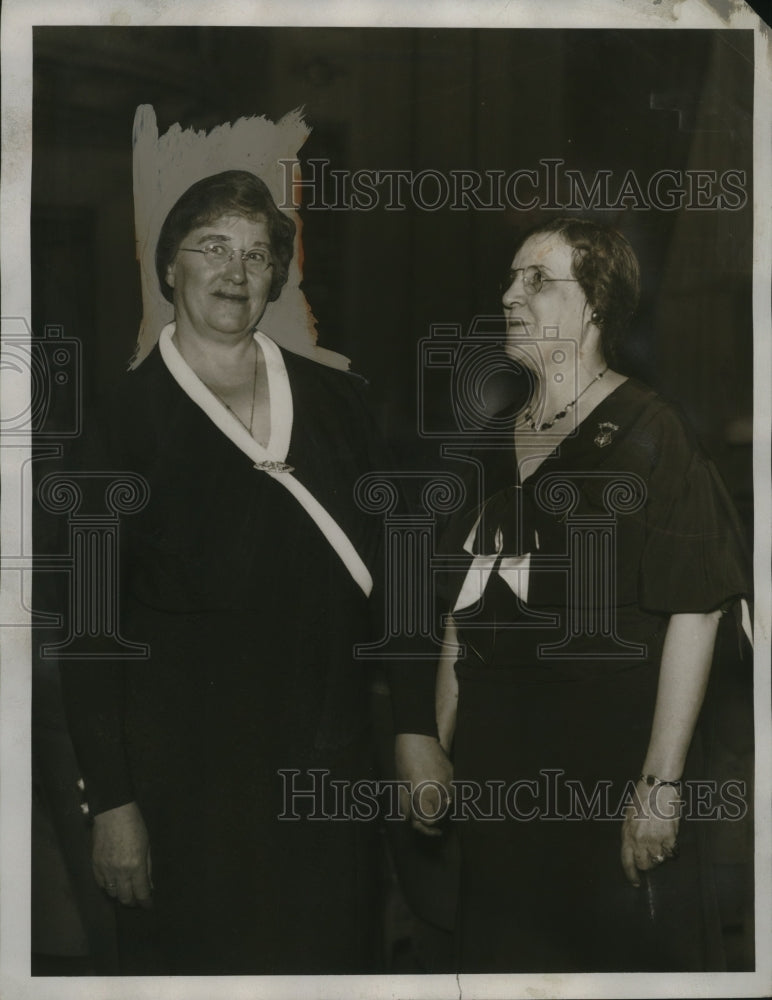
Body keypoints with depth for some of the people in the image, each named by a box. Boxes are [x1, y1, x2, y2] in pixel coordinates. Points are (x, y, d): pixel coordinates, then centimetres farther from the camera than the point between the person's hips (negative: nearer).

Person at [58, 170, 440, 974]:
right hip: (187, 780, -3)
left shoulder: (334, 402, 6)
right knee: (197, 962, 5)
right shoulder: (126, 420, -4)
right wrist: (110, 802, -9)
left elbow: (390, 572, 10)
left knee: (336, 954, 10)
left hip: (329, 766, 3)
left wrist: (417, 727, 4)